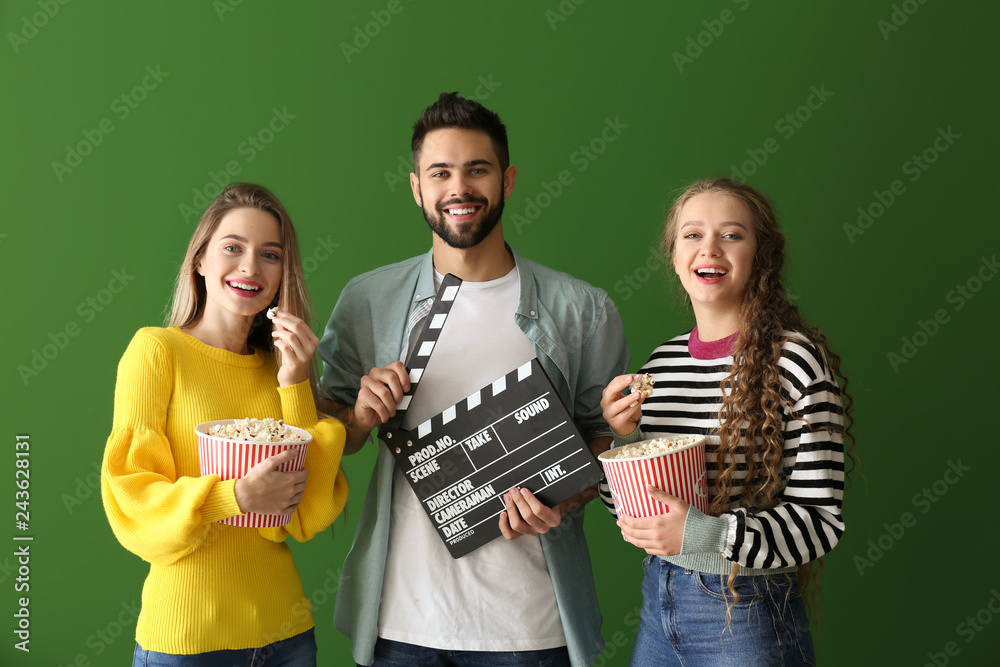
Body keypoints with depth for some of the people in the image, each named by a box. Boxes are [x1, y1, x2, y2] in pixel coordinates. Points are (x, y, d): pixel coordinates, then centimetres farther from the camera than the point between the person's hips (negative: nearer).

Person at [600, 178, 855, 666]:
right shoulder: (661, 361, 2)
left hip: (748, 615, -5)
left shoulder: (794, 361, -15)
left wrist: (707, 535, -28)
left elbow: (820, 519, -16)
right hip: (658, 603, 5)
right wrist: (623, 438, -10)